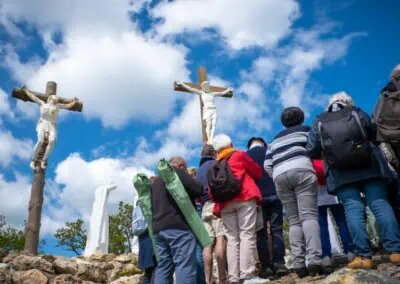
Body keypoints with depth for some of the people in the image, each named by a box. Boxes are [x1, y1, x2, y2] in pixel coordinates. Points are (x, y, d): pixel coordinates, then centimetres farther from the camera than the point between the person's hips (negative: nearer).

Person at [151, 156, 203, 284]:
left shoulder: (156, 181, 26)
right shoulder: (178, 172, 1)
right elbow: (199, 189, -6)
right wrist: (188, 194, 12)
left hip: (159, 228, 8)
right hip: (179, 226, -8)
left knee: (163, 267, 6)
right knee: (185, 266, -10)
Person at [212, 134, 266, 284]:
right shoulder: (240, 155, 12)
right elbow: (258, 173, 17)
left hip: (225, 204, 4)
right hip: (244, 198, -3)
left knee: (232, 239, 4)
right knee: (247, 235, -7)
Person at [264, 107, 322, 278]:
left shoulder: (275, 139, 31)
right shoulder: (305, 130, 22)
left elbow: (267, 164, 19)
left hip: (280, 175, 4)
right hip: (301, 169, -3)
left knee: (293, 220, 5)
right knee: (308, 215, -10)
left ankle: (298, 264, -5)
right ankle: (314, 260, -24)